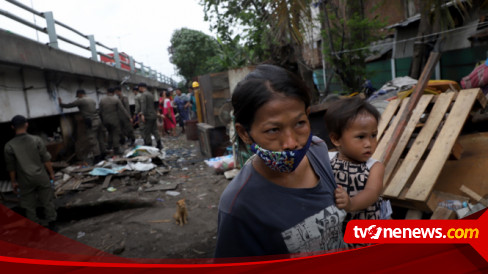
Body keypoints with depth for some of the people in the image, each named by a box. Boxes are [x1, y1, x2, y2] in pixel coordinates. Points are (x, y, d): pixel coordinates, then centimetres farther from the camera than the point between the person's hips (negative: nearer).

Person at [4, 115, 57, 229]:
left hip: (25, 180, 0)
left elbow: (11, 167, -1)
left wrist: (13, 181, 11)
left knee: (29, 205, 14)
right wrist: (51, 173, 6)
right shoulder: (36, 140, -9)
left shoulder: (9, 146, -8)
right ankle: (51, 224, 22)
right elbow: (46, 160, -6)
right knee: (48, 201, 14)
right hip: (41, 177, 0)